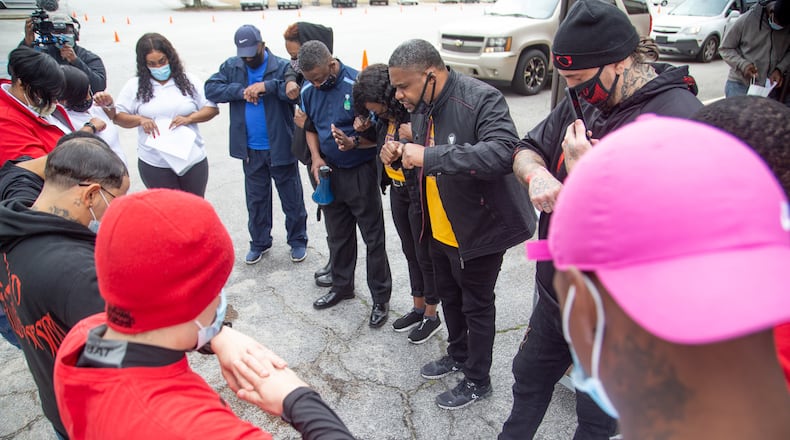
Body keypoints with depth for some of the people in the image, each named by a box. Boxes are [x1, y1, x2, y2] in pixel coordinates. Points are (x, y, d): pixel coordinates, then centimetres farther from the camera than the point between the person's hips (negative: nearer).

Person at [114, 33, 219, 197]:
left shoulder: (188, 81, 2)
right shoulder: (135, 86, 1)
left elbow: (212, 108, 2)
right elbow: (118, 116, 3)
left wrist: (189, 118, -14)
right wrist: (139, 119, -16)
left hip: (193, 160, 1)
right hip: (154, 165, -1)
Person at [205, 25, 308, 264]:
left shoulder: (282, 67, -12)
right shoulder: (232, 67, 1)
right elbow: (211, 88, -9)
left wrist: (267, 86, -30)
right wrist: (241, 91, -20)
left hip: (281, 147, -3)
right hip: (250, 150, 4)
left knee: (292, 198, 10)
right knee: (255, 199, 17)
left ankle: (298, 241, 29)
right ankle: (259, 242, 34)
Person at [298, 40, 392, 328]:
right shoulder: (308, 90, 0)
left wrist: (354, 142, -34)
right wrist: (316, 156, -4)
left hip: (360, 172, -6)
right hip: (329, 172, 6)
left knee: (373, 237, 2)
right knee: (338, 235, 19)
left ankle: (381, 298, 15)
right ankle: (342, 286, 37)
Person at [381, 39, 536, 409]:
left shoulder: (481, 100, -26)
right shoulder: (422, 106, 1)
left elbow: (502, 153, -41)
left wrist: (429, 156, -42)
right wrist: (400, 153, -7)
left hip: (479, 229, -8)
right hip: (440, 228, 8)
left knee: (476, 306, 10)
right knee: (449, 297, 25)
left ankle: (477, 381, 32)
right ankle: (458, 354, 49)